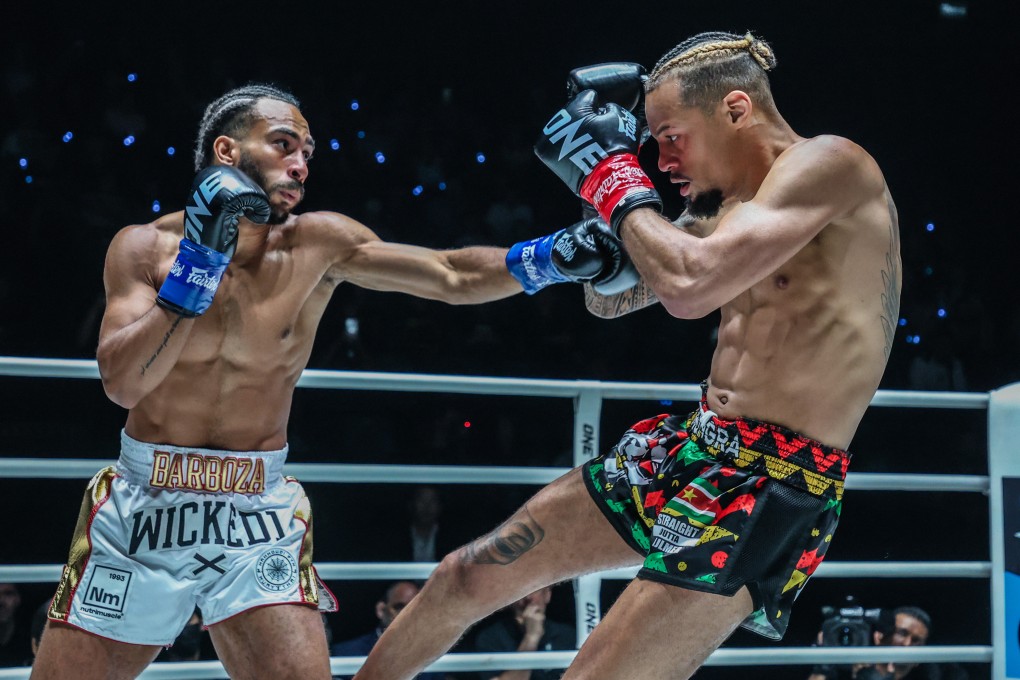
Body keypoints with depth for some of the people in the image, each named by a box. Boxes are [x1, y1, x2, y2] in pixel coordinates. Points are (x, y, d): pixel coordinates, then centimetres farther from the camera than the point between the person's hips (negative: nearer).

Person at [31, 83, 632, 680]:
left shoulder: (318, 244, -4)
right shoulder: (146, 247, -5)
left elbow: (453, 277, -5)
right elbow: (124, 383, -18)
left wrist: (550, 256, -21)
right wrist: (201, 258, -22)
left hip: (258, 509, 0)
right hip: (142, 505, 0)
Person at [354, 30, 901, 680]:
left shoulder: (830, 164, -15)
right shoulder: (726, 205, 13)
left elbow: (690, 285, -28)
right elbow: (610, 299, 22)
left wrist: (615, 173, -11)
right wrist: (606, 171, 6)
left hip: (771, 484, -9)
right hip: (684, 446, 9)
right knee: (467, 577, 14)